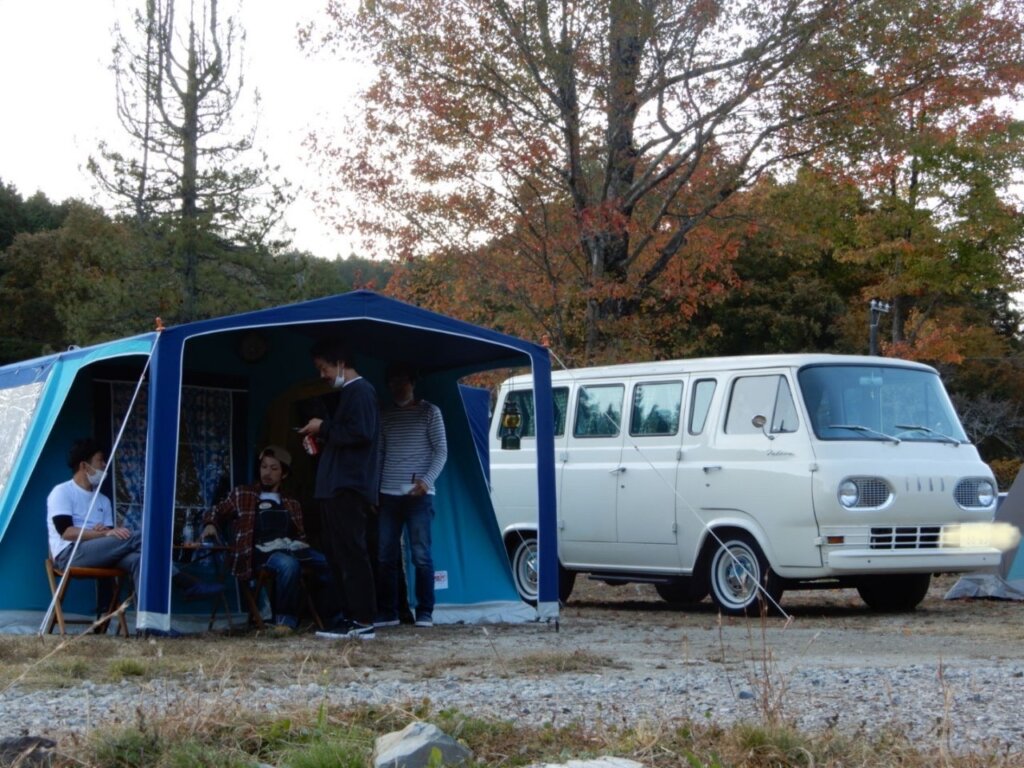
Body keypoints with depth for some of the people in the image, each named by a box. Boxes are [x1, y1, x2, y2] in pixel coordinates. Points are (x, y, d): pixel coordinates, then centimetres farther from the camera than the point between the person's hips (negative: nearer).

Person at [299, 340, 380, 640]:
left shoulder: (360, 391, -9)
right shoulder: (347, 392, 22)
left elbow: (361, 434, -22)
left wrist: (324, 428, -12)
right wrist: (322, 439, 14)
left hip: (350, 488, -11)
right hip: (338, 487, 11)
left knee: (351, 553, -11)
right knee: (337, 553, 10)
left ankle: (363, 621, -11)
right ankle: (354, 616, 12)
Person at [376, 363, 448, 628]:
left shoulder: (429, 412, 3)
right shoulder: (386, 417, 16)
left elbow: (441, 451, -2)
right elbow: (379, 454, 16)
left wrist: (427, 480, -16)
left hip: (418, 495, -4)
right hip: (388, 494, 4)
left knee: (421, 555, -6)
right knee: (385, 556, 2)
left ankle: (425, 612, -1)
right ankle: (387, 612, 8)